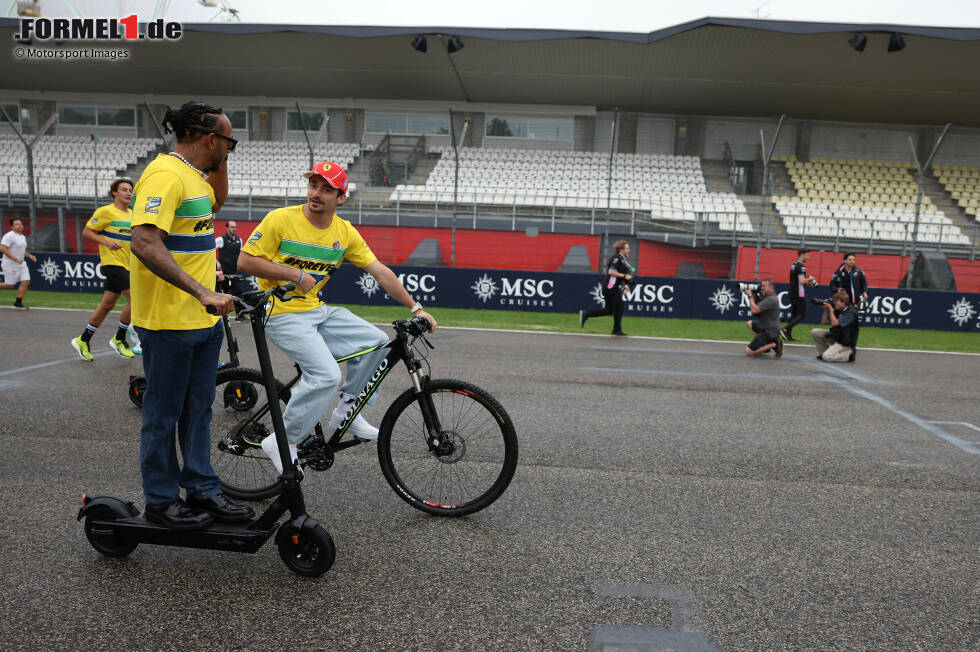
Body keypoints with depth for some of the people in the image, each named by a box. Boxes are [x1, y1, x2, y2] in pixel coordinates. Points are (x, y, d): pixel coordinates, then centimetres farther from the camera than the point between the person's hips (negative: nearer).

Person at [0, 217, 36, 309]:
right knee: (10, 285, -2)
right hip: (11, 265, -8)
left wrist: (29, 255, 11)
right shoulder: (9, 236, -14)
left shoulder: (23, 237, 14)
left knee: (26, 282, -5)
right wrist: (15, 259, -24)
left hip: (21, 264, 8)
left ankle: (18, 302, 2)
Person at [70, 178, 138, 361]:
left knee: (107, 304, 10)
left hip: (126, 264, 8)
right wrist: (106, 243, -19)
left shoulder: (131, 215, 16)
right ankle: (119, 339, -2)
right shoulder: (106, 211, -6)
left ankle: (83, 340, 22)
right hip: (113, 262, -8)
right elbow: (86, 232, -5)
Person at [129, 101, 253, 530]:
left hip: (204, 318, 9)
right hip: (168, 321, -9)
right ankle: (160, 501, 19)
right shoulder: (165, 175, -18)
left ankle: (202, 489, 27)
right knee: (164, 414, 5)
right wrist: (203, 292, -35)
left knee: (198, 409, 15)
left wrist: (221, 164, 14)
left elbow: (216, 201, 33)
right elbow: (146, 243, -29)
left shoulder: (192, 174, 11)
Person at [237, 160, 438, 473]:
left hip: (317, 310, 6)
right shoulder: (281, 219, -12)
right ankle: (282, 442, -5)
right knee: (327, 375, -23)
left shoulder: (345, 232, 2)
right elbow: (245, 261, -11)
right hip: (283, 314, -6)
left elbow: (380, 272, 2)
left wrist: (415, 307, -3)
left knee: (376, 341, -1)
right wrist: (296, 274, -17)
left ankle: (346, 412, 14)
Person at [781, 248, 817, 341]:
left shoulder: (793, 265, 15)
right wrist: (810, 279, -6)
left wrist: (808, 282, 17)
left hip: (791, 293, 9)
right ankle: (786, 330, -16)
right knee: (802, 315, -4)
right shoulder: (801, 266, -14)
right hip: (799, 294, -9)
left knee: (793, 314, 12)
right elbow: (802, 281, -23)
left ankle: (788, 335, 10)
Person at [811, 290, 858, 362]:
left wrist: (830, 309, -21)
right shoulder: (837, 310, 3)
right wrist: (826, 309, -6)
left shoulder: (850, 312, -21)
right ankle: (823, 352, 9)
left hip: (845, 343, -8)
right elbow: (824, 322, 5)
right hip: (835, 336, 8)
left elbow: (834, 323, -29)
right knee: (814, 332, -3)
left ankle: (849, 354, -1)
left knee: (826, 357, -22)